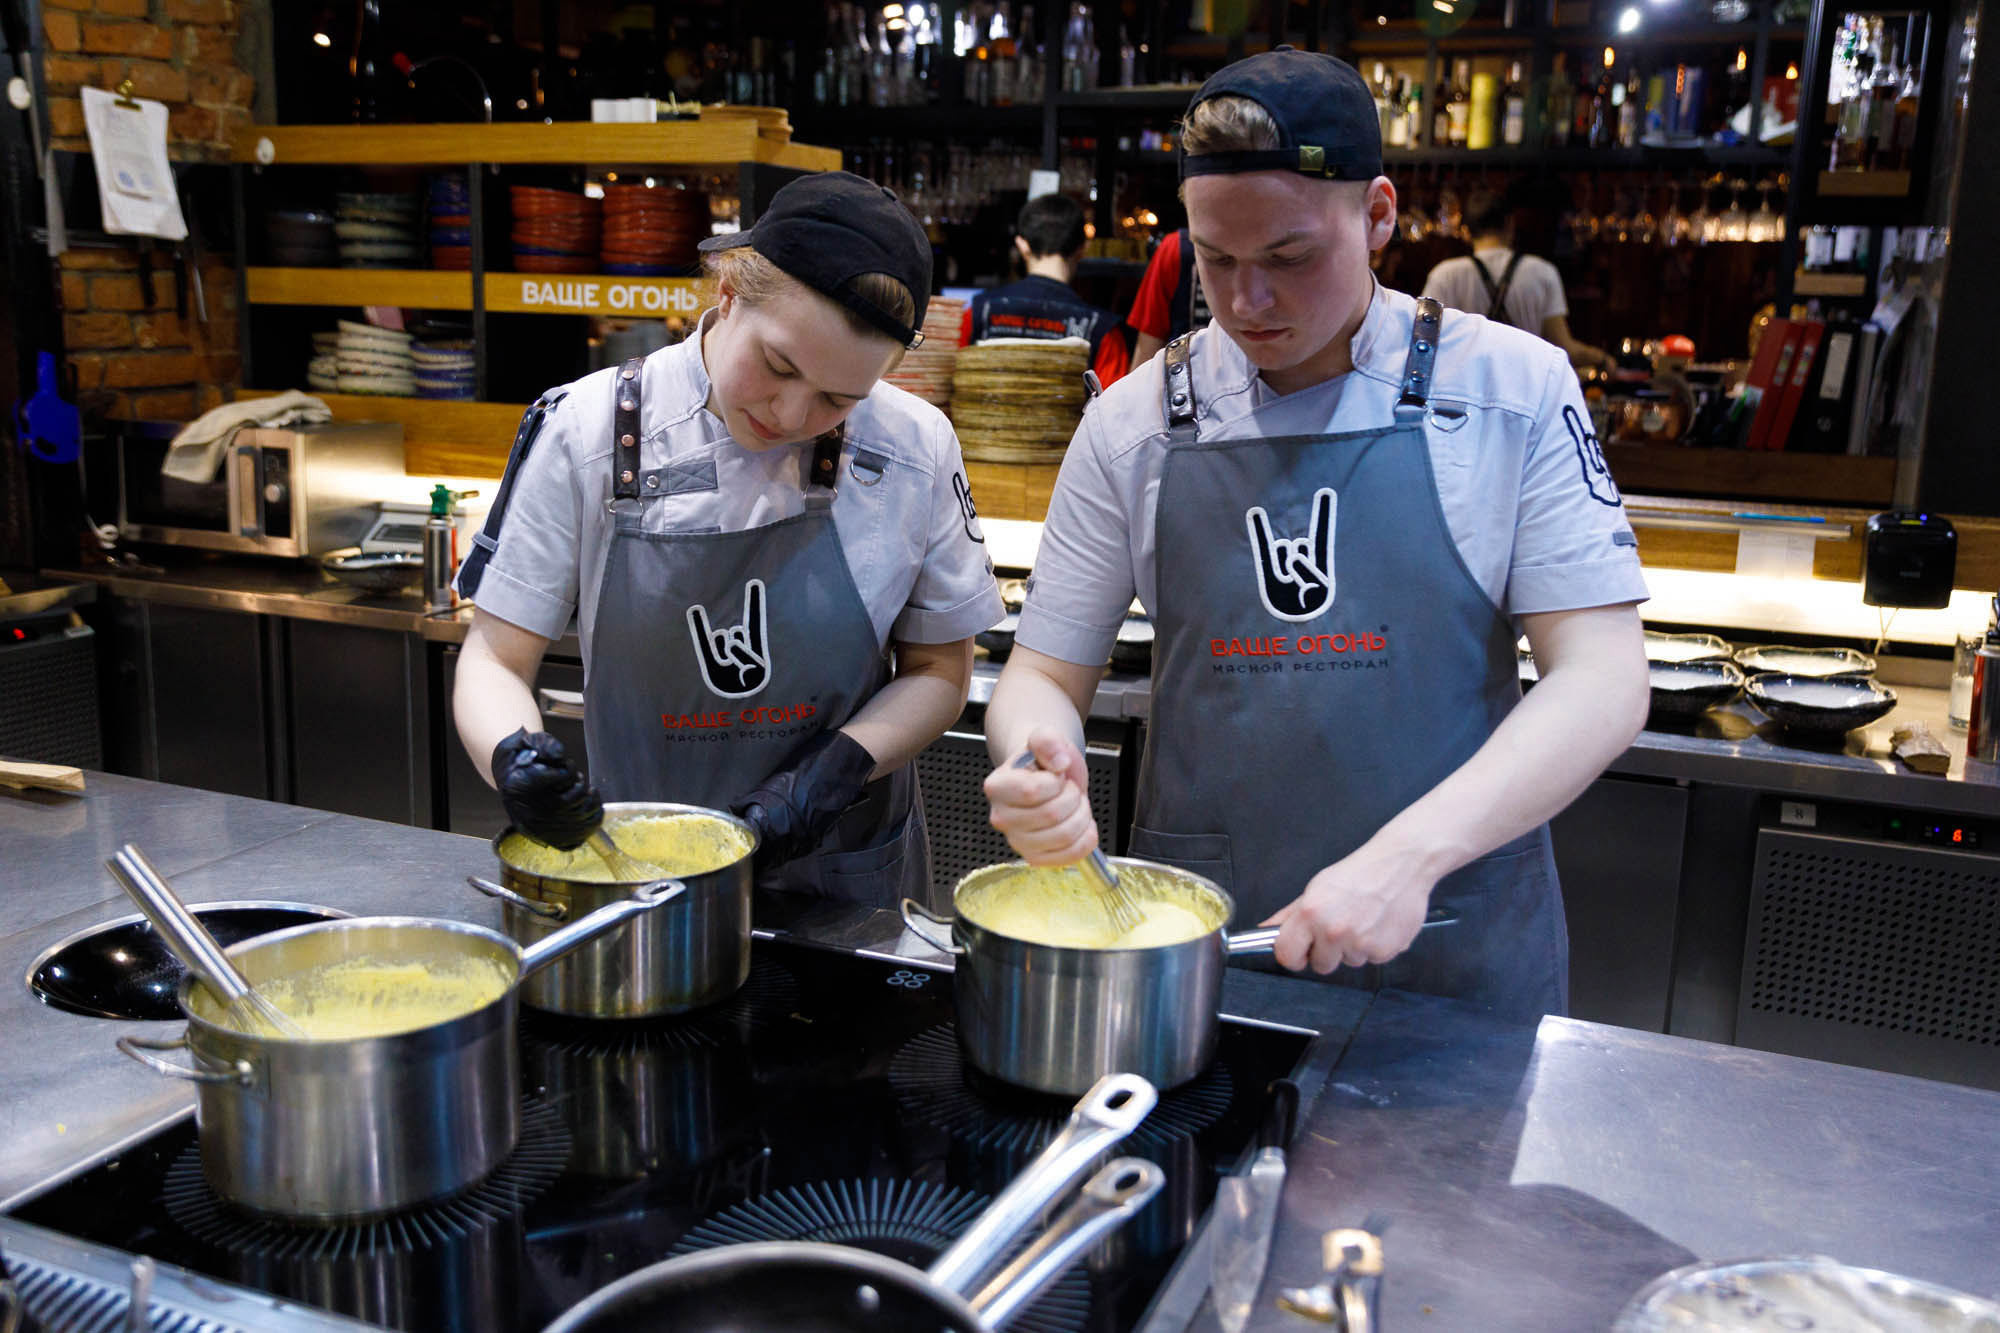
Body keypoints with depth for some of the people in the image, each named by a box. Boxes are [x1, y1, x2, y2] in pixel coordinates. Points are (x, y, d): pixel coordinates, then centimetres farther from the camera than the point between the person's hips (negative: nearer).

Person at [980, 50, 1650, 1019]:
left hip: (1456, 952, -1)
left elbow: (1602, 679, -10)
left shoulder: (1513, 389, -5)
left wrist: (1410, 853, -24)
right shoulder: (1135, 421, 0)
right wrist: (1037, 769, -20)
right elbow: (1045, 675, 4)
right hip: (1193, 943, 2)